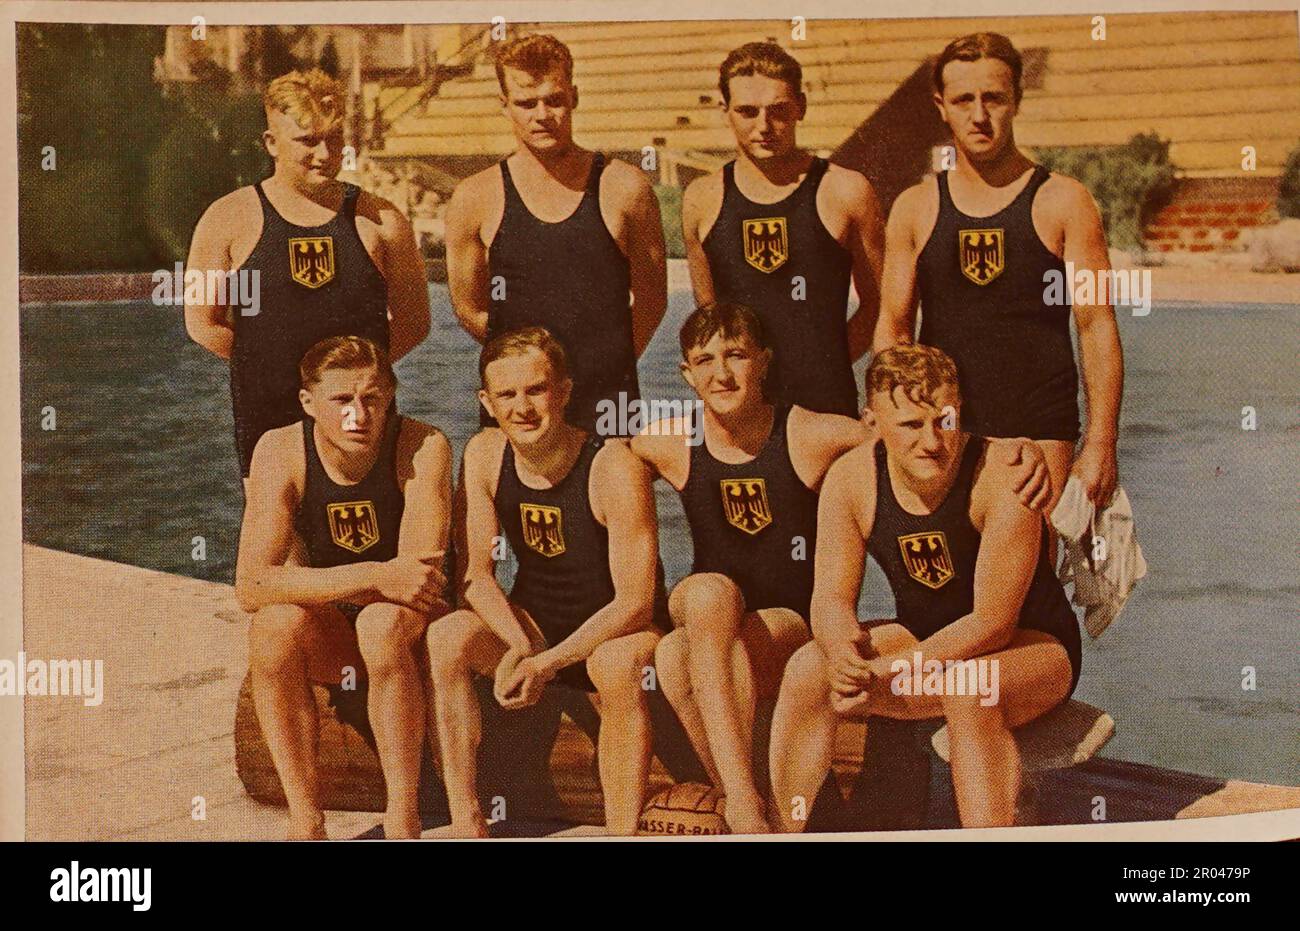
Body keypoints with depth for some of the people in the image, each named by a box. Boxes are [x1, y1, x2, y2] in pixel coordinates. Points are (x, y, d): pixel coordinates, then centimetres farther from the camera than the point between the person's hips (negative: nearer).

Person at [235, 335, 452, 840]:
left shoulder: (423, 447, -19)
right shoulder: (281, 452, -14)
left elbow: (420, 577, -24)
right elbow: (250, 587, -25)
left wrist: (308, 584, -21)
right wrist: (374, 576, -33)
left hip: (412, 628, -2)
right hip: (330, 637, 2)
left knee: (383, 621, -34)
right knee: (275, 621, -29)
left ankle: (403, 817, -24)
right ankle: (305, 819, -20)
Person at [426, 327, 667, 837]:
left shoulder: (615, 469, -22)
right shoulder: (485, 455, -8)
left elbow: (635, 603, -23)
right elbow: (476, 576, -6)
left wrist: (548, 662, -31)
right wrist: (519, 645, -25)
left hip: (613, 630, -4)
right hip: (530, 622, 4)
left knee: (618, 665, -37)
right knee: (446, 638, -23)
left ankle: (623, 833, -27)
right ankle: (465, 821, -17)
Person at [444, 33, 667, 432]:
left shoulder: (624, 188, 1)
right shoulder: (475, 198, 2)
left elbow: (651, 299, 9)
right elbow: (469, 309, 10)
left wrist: (608, 364, 6)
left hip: (609, 407, 0)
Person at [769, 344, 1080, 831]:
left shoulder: (1003, 480, -25)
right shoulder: (851, 479, -10)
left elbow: (993, 623, -25)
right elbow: (832, 597, -8)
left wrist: (888, 673, -32)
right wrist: (842, 649, -32)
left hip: (1029, 644, -5)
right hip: (923, 637, 5)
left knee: (970, 689, -37)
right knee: (807, 670, -17)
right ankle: (792, 833, -7)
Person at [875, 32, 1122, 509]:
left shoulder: (1063, 202, 2)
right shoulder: (915, 208, 9)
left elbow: (1098, 330, -1)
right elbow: (892, 329, 10)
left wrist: (1099, 445, -8)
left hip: (1039, 432, -2)